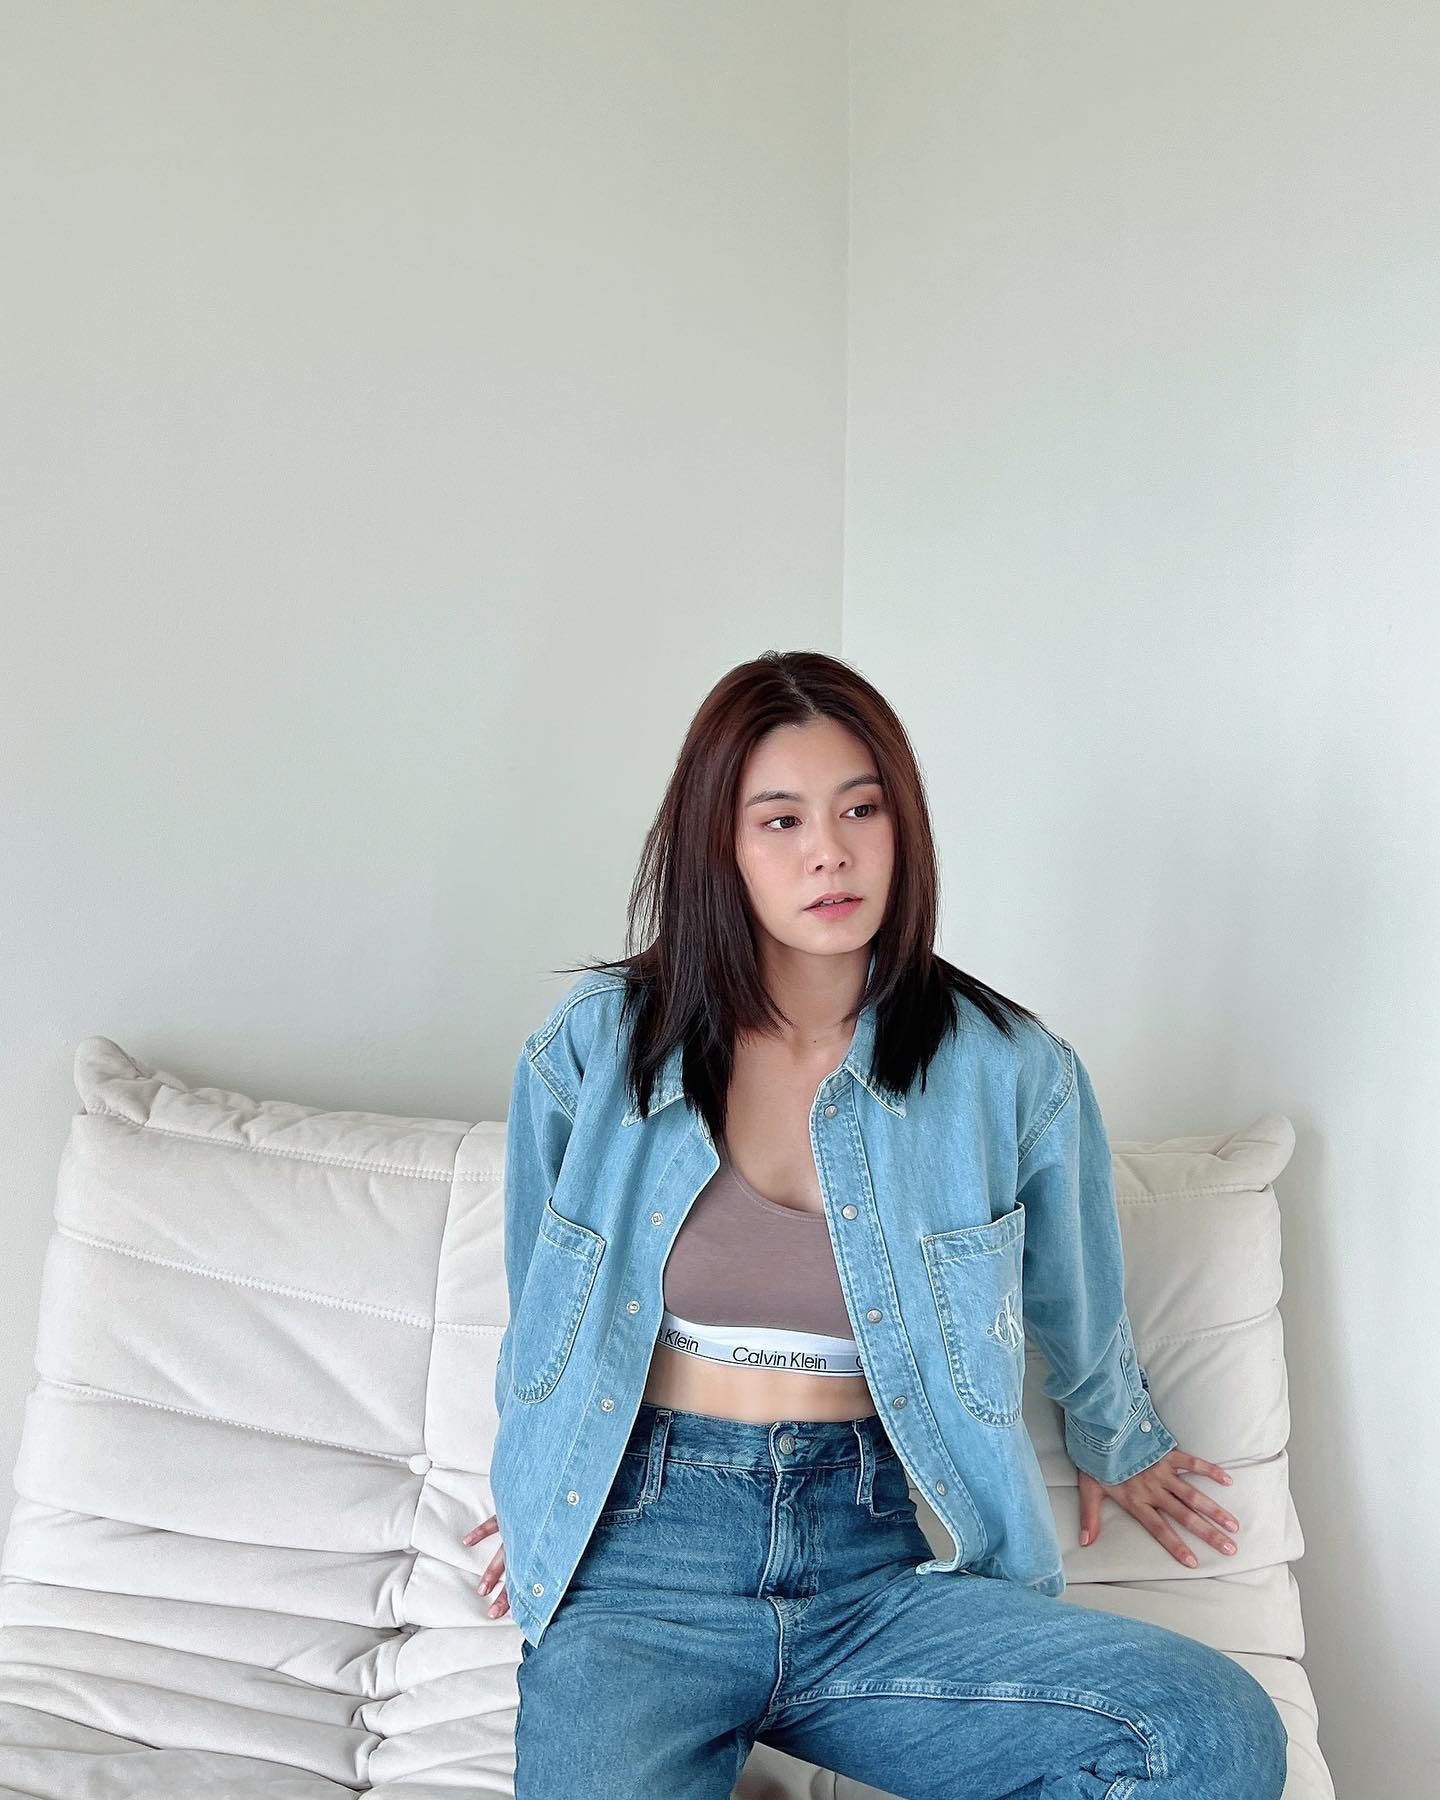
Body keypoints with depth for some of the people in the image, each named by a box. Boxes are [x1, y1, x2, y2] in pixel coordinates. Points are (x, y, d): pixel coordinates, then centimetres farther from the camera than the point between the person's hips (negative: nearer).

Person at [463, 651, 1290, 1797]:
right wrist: (549, 1485, 28)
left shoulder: (1014, 1074, -1)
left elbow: (1080, 1313, 18)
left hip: (881, 1564, 2)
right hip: (642, 1552, -1)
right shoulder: (598, 1045, 1)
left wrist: (1119, 1444, 33)